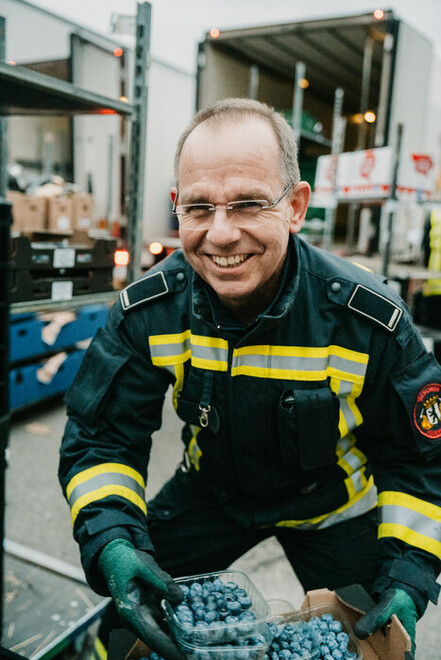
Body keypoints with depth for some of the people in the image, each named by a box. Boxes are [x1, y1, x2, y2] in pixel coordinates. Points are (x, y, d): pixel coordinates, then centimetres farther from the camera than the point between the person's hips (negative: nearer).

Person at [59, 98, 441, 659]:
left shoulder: (373, 323, -28)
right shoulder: (148, 311, -23)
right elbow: (100, 436, -16)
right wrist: (113, 540, -33)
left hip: (331, 507, 0)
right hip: (210, 494, 1)